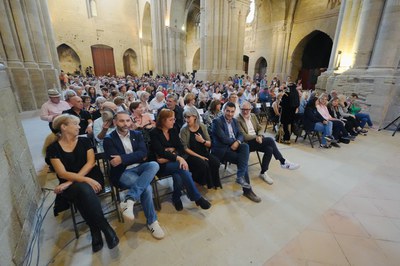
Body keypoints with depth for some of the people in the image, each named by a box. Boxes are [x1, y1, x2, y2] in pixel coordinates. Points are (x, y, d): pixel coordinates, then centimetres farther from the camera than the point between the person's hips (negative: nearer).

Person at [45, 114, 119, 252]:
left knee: (84, 190, -34)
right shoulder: (53, 148, 1)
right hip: (69, 185, -1)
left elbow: (90, 162, -4)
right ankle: (106, 229, -26)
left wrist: (72, 181, -15)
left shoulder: (84, 141, 8)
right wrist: (86, 179, -23)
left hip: (92, 177, 1)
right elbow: (62, 174, -9)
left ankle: (96, 232, -21)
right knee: (83, 189, -35)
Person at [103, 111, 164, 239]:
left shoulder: (137, 134, 11)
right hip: (122, 173, -4)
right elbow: (115, 161, -12)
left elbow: (143, 153, -5)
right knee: (146, 188, -28)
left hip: (139, 168, 4)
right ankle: (152, 221, -8)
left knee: (154, 165, -30)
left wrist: (123, 158, -17)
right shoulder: (109, 139, -1)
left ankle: (129, 200, -33)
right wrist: (137, 157, -8)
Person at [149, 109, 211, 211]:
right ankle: (197, 198, -23)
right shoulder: (154, 133, -8)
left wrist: (169, 157, -16)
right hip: (162, 165, -4)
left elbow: (181, 149, 2)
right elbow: (160, 152, -20)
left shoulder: (174, 131, 7)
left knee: (179, 176, -30)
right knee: (182, 167, -31)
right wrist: (177, 158, -31)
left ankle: (176, 198, -2)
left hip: (173, 162, 4)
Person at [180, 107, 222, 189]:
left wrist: (203, 141, -18)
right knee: (204, 165, -30)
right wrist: (199, 156, -15)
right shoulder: (184, 130, -8)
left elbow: (209, 144, 4)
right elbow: (185, 148, -10)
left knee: (216, 162, -22)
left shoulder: (202, 126, 2)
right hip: (191, 155, -3)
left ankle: (214, 183, 2)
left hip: (204, 153, 4)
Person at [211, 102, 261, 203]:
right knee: (243, 159, -23)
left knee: (245, 146, -26)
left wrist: (237, 142, -15)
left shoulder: (235, 121, 15)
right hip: (221, 149, -7)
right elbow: (223, 139, -19)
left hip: (234, 146, 7)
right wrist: (235, 141, -5)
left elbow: (240, 135, 8)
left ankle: (240, 176, -26)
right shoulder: (217, 121, -10)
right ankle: (247, 189, -13)